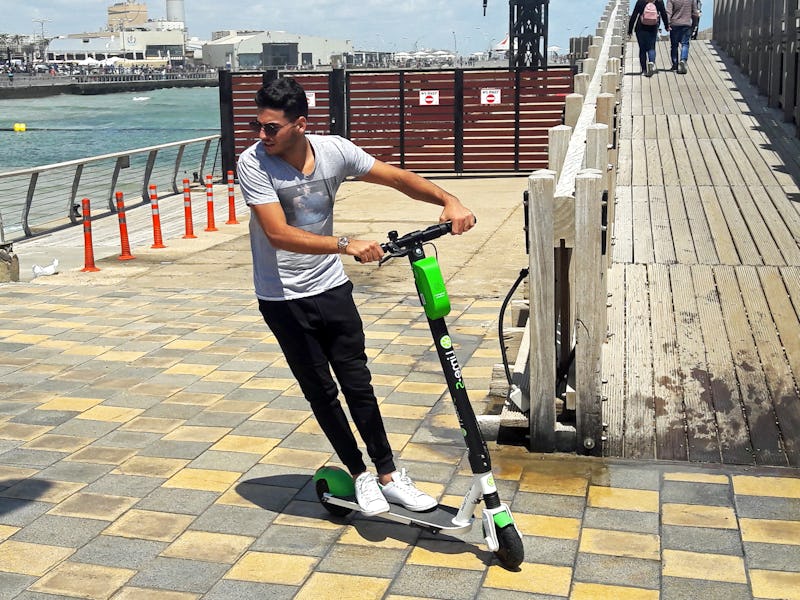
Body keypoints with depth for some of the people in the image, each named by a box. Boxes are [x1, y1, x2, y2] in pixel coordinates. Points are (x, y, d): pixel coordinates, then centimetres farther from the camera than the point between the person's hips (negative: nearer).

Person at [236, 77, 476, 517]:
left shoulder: (334, 150, -10)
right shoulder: (253, 163, -19)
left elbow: (396, 178, -5)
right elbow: (279, 233, -29)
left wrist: (448, 201, -21)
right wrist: (346, 245, -40)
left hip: (332, 288, 3)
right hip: (283, 299, -2)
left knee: (358, 384, 6)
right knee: (322, 393, 5)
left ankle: (388, 475, 18)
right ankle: (360, 476, 22)